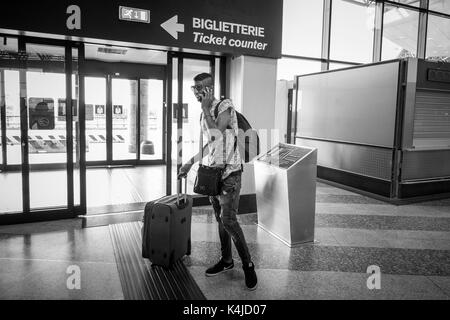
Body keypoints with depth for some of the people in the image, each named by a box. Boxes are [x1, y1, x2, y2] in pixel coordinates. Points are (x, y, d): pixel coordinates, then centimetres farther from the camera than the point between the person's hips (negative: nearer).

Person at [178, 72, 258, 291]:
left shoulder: (225, 106, -11)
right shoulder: (204, 114, 13)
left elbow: (216, 134, -25)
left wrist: (206, 108, -17)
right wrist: (190, 163, 23)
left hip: (229, 172, -8)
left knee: (228, 220, -10)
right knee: (220, 218, 13)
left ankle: (248, 265, 6)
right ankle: (226, 260, 27)